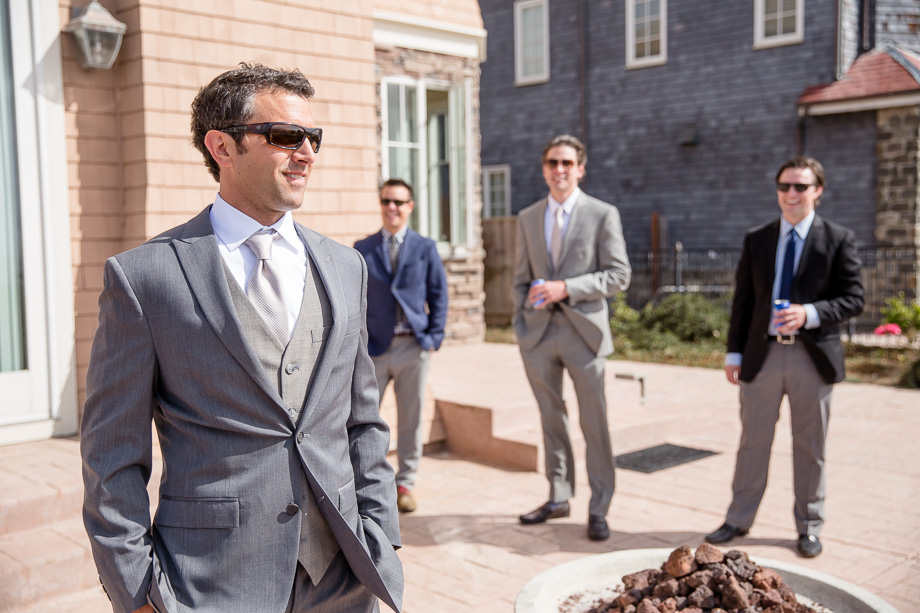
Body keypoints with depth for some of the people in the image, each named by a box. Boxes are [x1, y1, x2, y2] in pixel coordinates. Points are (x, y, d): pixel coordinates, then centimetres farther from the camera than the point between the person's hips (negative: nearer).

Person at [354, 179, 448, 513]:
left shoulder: (425, 247, 6)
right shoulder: (363, 249, 5)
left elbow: (438, 294, 7)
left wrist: (434, 337, -1)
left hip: (413, 346, 0)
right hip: (373, 347, 0)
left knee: (411, 417, 7)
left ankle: (404, 483, 20)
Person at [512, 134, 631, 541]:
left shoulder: (603, 215, -2)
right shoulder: (527, 218, 11)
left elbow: (619, 276, -6)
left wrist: (566, 288, -16)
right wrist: (519, 323, 6)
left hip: (584, 330, -4)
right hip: (538, 334, 4)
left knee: (594, 423, 2)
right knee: (551, 420, 13)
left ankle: (598, 509, 13)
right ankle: (558, 499, 26)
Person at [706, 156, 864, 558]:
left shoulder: (838, 239, 0)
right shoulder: (756, 239, 8)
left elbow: (853, 299, -3)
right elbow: (743, 300, 9)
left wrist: (810, 313, -20)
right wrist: (735, 352, 5)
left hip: (813, 357, -2)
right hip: (762, 354, 2)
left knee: (810, 446, 9)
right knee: (753, 441, 9)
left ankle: (809, 527, 24)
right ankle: (738, 520, 21)